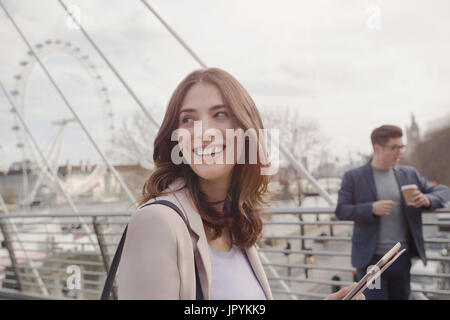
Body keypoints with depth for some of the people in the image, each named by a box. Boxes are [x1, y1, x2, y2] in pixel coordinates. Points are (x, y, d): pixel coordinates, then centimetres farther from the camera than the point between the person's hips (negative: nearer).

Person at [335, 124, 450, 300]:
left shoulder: (410, 174, 7)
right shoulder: (353, 177, -3)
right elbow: (341, 210, -7)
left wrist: (428, 200, -11)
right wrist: (371, 208, -22)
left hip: (402, 258, 4)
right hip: (371, 259, -4)